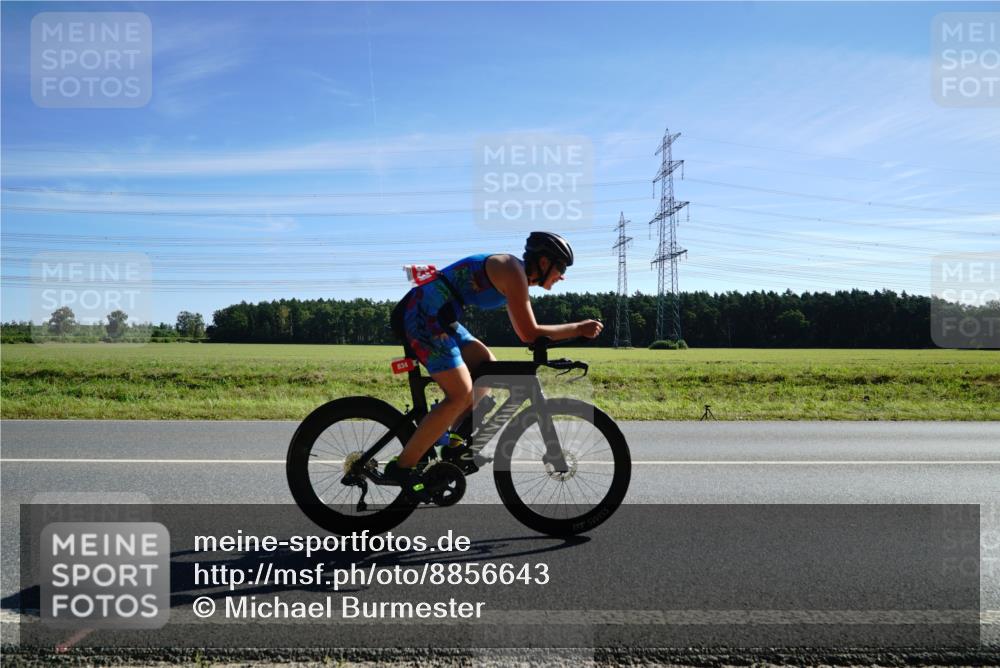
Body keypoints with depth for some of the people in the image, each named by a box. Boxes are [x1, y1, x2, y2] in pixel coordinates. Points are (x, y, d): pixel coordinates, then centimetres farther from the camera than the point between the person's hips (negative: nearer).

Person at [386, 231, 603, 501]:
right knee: (461, 394, -13)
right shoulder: (513, 271, -13)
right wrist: (578, 328, -6)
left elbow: (523, 332, 24)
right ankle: (402, 467, -6)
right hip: (423, 314, -10)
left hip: (433, 316, 10)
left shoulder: (516, 276, 17)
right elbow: (530, 333, -15)